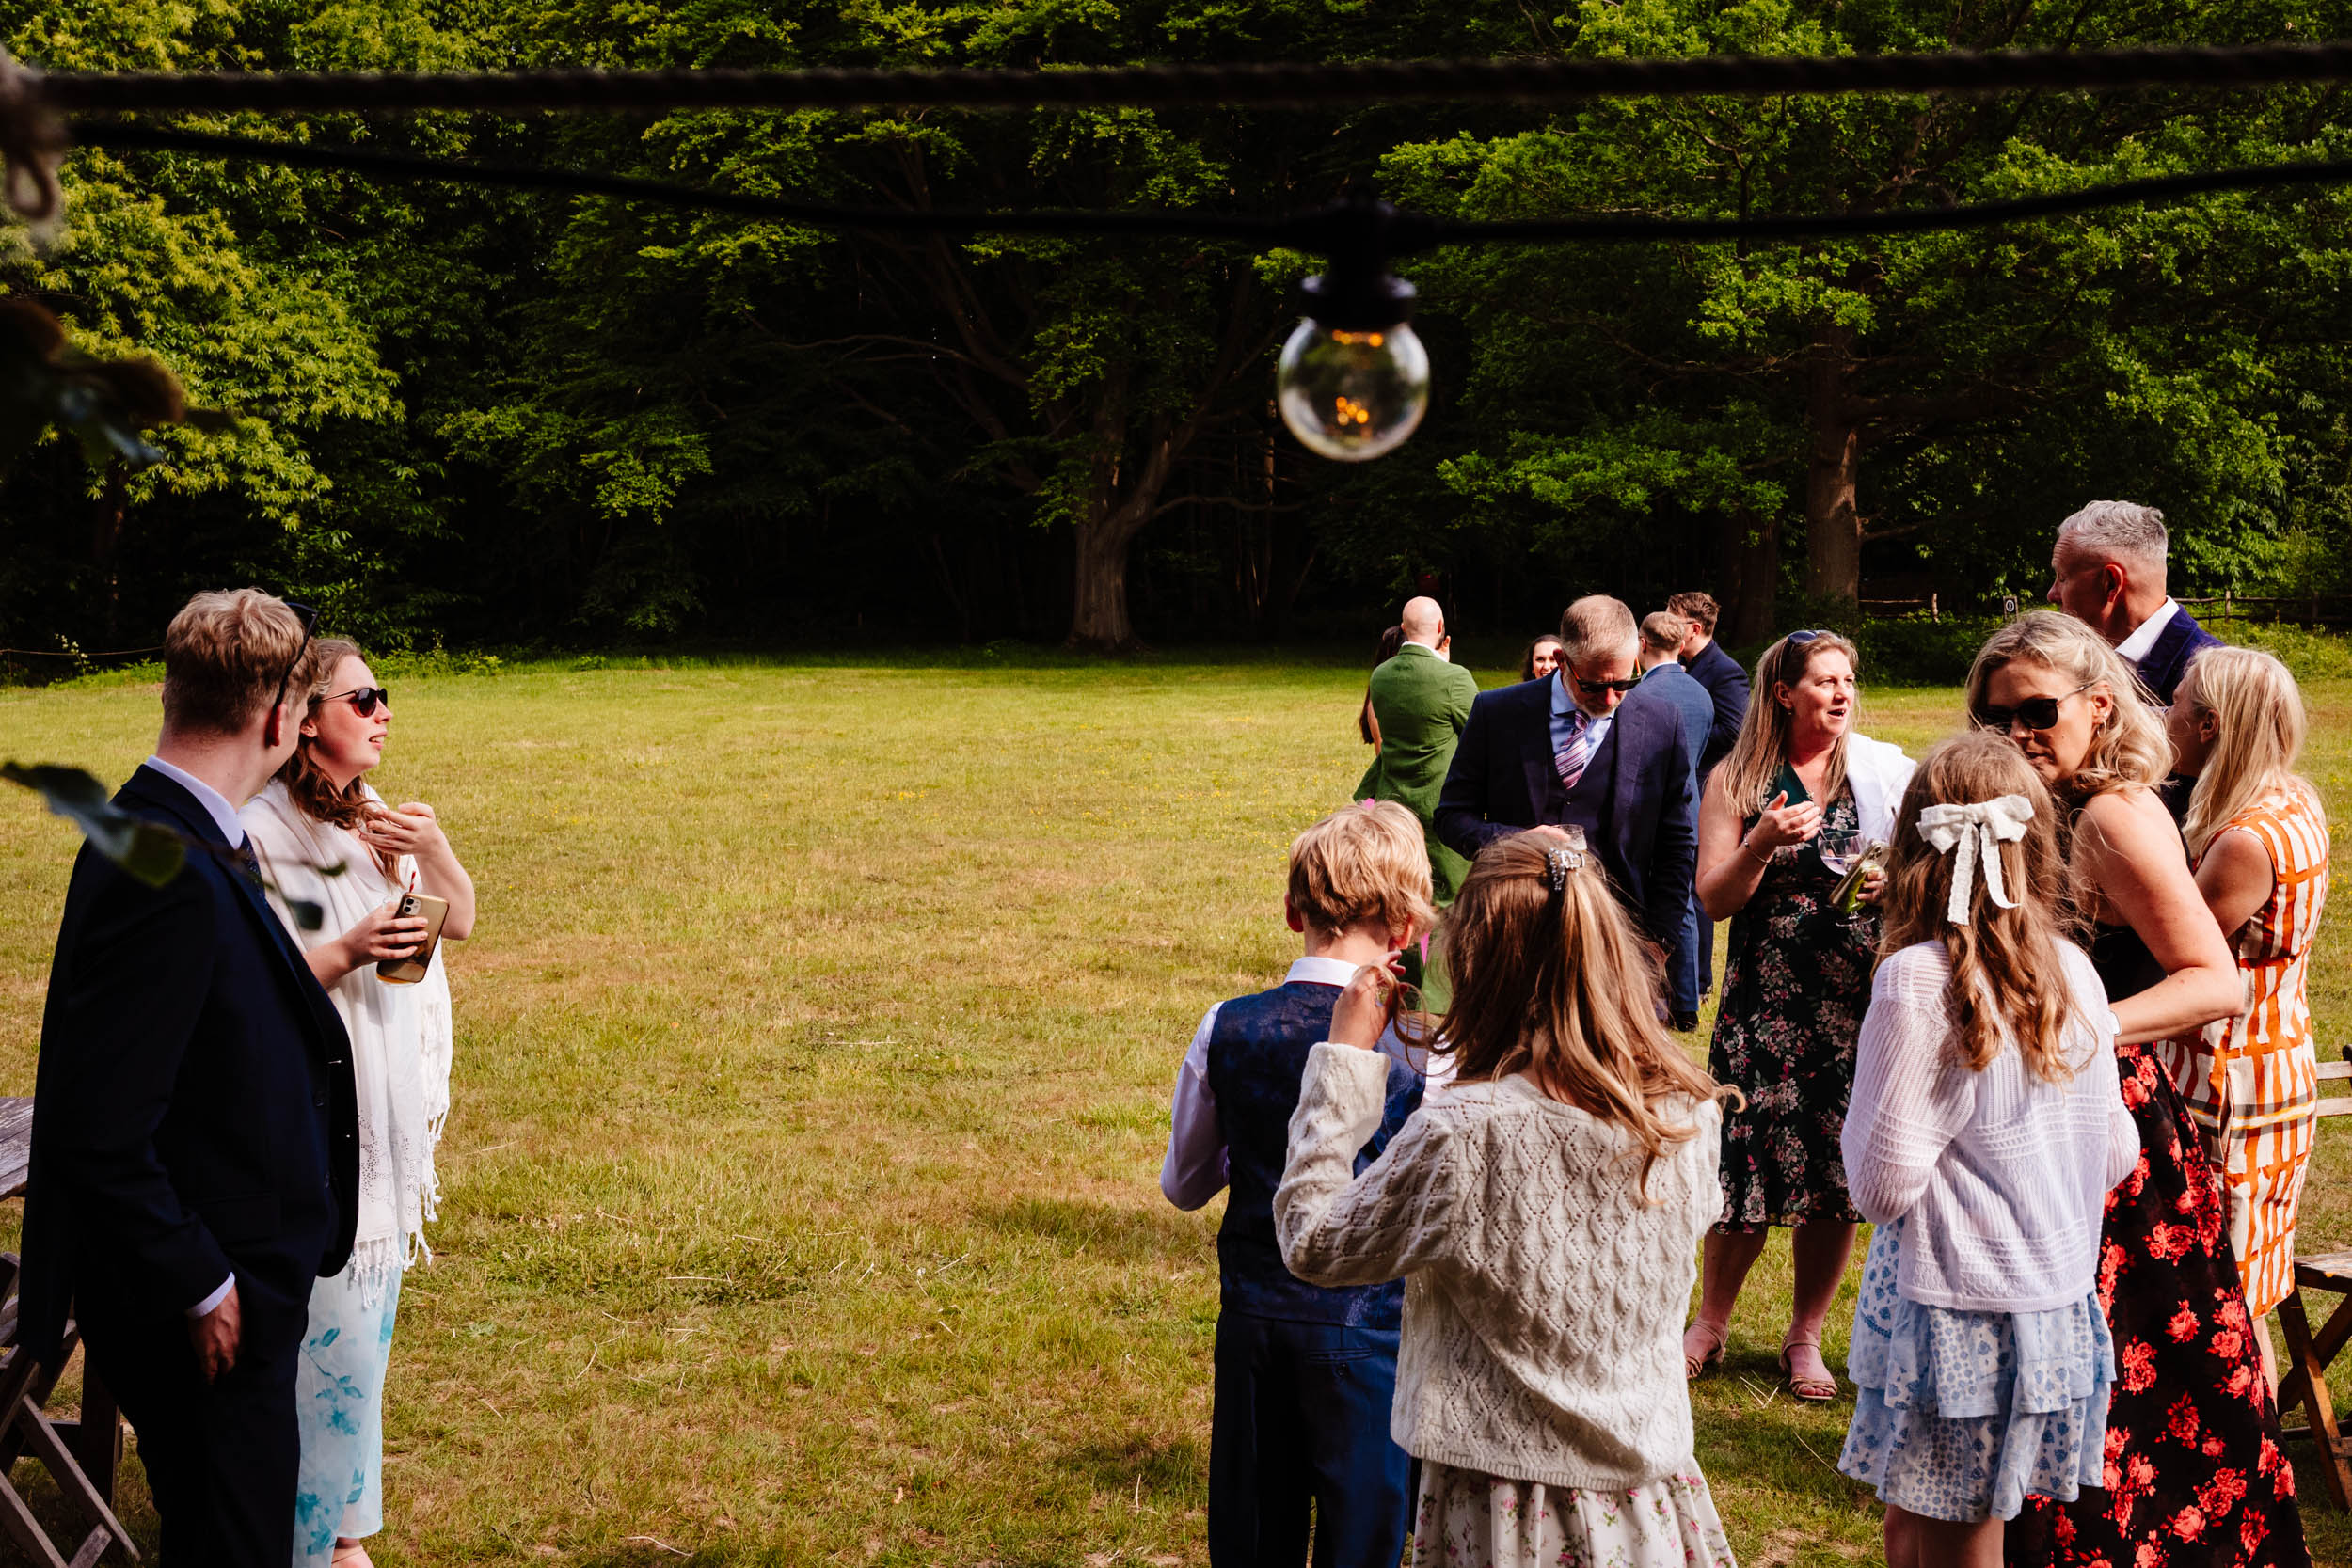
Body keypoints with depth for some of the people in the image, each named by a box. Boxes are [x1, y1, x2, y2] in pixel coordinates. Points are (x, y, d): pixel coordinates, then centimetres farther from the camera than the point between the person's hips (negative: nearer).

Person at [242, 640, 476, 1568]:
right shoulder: (264, 832, -15)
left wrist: (433, 850, -9)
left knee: (366, 1325, 15)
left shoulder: (373, 820, 8)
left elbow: (461, 920, 9)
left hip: (390, 1110, 8)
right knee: (329, 1335, -5)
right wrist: (348, 951, -28)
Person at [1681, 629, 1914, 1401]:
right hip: (1766, 997, -1)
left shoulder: (1885, 772, 5)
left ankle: (1804, 1338, 19)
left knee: (1838, 1171, 3)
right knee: (1747, 1164, -2)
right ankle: (1711, 1323, 21)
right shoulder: (1737, 780, 2)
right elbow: (1714, 899, -1)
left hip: (1858, 1000, 1)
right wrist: (1761, 844, -18)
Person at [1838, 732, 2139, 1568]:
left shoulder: (1920, 979, -18)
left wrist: (1863, 1109, 1)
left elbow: (1884, 1184, -18)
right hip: (2058, 1306, 6)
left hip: (1953, 1316, -6)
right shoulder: (2074, 972, 0)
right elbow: (2117, 1154, 9)